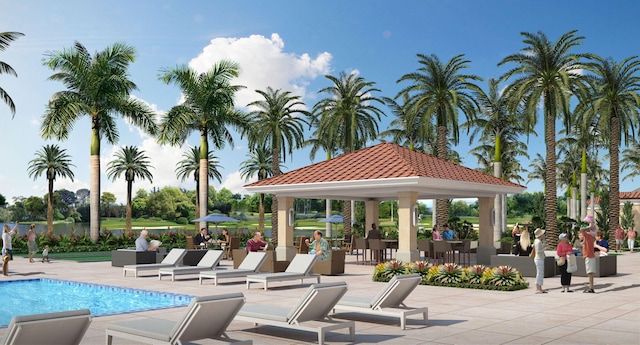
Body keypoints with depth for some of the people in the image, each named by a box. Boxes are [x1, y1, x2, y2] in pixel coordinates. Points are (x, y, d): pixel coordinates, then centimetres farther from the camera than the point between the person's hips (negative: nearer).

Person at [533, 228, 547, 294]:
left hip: (540, 259, 10)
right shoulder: (538, 242, -18)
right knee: (539, 274, -10)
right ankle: (537, 289, -11)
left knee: (541, 275, 12)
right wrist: (544, 248, -14)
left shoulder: (536, 240, 10)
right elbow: (538, 252, -24)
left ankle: (540, 289, 16)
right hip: (539, 259, -10)